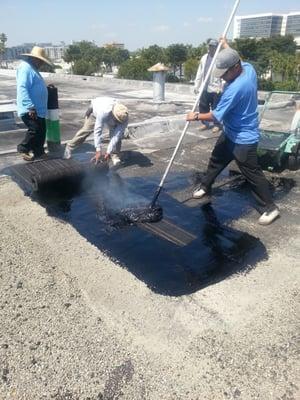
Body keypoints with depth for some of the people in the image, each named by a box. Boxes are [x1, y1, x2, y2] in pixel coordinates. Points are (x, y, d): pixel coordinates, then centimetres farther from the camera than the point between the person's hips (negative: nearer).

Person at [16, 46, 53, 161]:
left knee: (41, 131, 12)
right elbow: (22, 89, -24)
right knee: (35, 130, -10)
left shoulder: (33, 69, 18)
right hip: (29, 110, -11)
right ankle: (23, 148, 9)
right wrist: (30, 107, -29)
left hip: (38, 109, 11)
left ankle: (38, 152, 23)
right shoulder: (26, 68, -15)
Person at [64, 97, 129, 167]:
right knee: (86, 130, -5)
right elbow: (98, 131, -46)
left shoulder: (124, 118, -37)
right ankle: (69, 147, 13)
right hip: (95, 110, -2)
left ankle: (115, 155, -5)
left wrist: (108, 152, -39)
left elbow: (116, 136, -36)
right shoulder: (104, 112, -48)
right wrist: (98, 151, -48)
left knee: (117, 134, -17)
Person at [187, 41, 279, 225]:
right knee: (216, 159, 21)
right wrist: (226, 45, 35)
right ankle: (205, 187, 41)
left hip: (244, 138, -10)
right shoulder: (249, 68, -4)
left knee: (252, 173, -1)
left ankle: (271, 207, 12)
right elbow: (234, 58, 23)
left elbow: (216, 115, -25)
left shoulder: (235, 88, -31)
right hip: (231, 132, 10)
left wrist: (196, 116, -10)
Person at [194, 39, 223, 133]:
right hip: (205, 88, 6)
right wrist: (196, 85, 13)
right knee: (202, 106, 9)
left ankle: (217, 125, 16)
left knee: (216, 108, 2)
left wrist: (221, 87, -20)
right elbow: (199, 72, 15)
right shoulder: (204, 57, 11)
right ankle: (205, 123, 24)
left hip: (216, 89, -5)